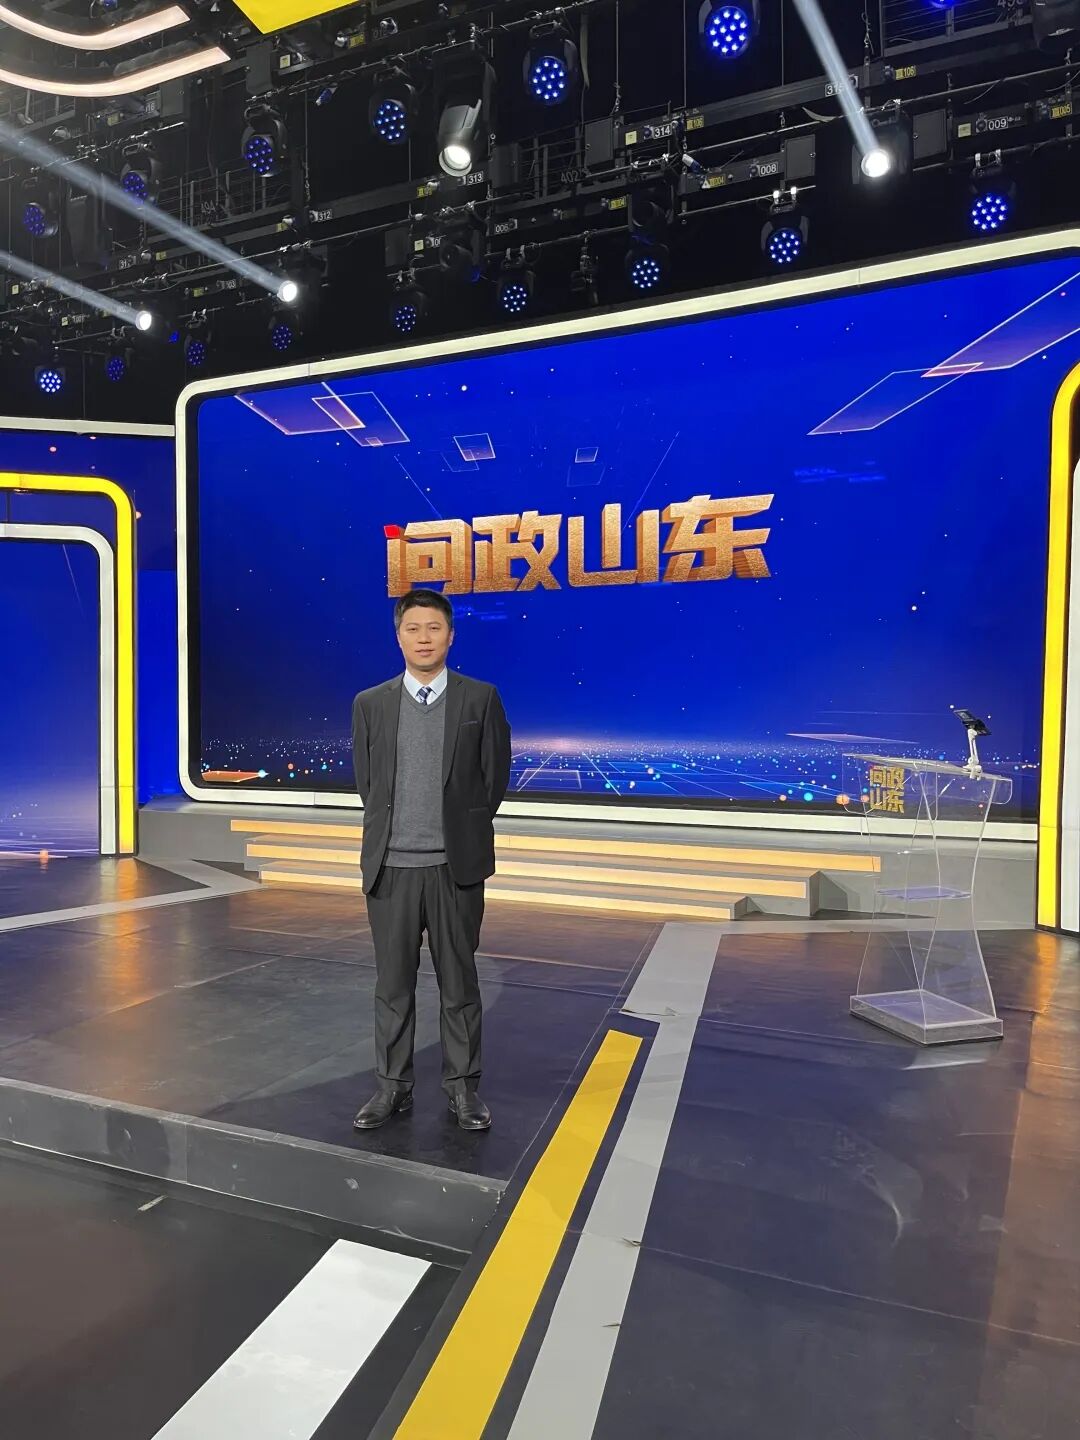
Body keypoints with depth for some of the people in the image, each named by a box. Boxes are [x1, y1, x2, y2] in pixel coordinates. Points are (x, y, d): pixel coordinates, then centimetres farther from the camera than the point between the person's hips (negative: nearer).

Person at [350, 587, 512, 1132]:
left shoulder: (480, 698, -2)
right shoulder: (370, 704, 4)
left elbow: (495, 775, 2)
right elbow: (365, 781, 10)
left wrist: (461, 829, 5)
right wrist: (393, 831, 7)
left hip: (455, 864, -1)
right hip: (390, 864, 2)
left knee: (458, 981, 9)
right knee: (392, 983, 11)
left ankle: (462, 1086, 24)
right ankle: (393, 1086, 26)